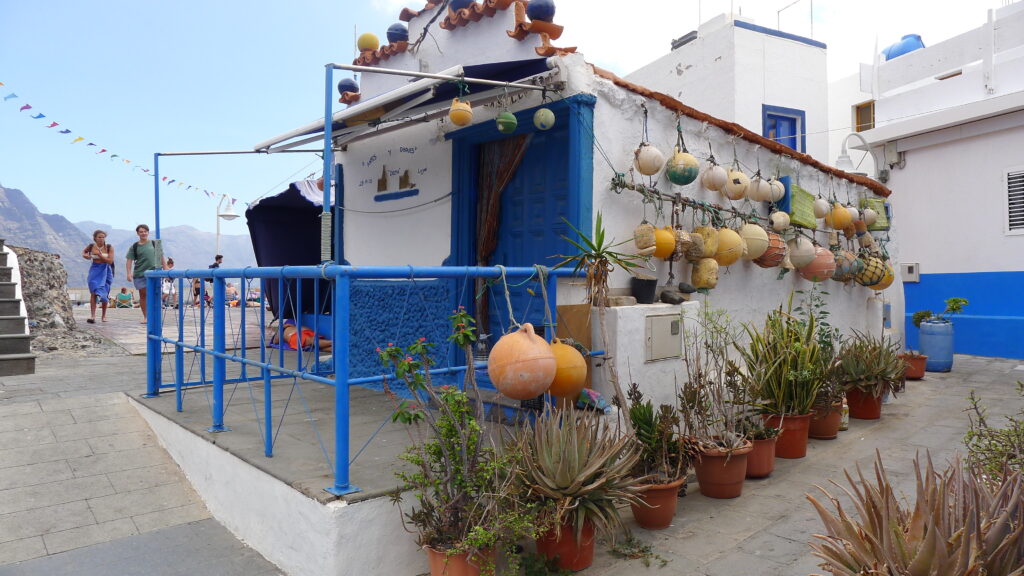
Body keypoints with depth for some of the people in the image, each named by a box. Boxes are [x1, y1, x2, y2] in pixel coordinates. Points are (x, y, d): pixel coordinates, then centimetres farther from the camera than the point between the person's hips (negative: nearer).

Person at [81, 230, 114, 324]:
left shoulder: (109, 248, -6)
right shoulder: (91, 246, 0)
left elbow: (110, 261, -12)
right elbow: (84, 251, 22)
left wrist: (100, 255, -18)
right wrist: (85, 255, 1)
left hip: (105, 271, 0)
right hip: (94, 270, 0)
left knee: (104, 294, 8)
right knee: (94, 292, -11)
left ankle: (104, 315, 24)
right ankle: (92, 316, -15)